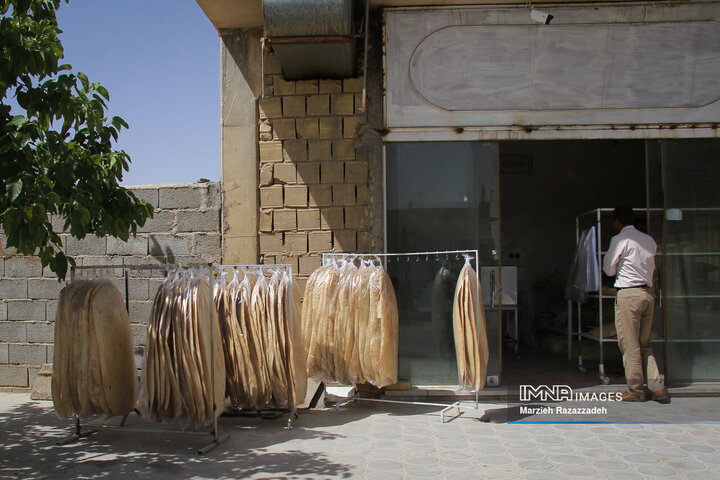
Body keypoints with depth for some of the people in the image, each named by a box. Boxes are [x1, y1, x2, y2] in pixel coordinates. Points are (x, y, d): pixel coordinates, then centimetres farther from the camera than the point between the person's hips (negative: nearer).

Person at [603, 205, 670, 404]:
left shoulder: (619, 240, -8)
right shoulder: (649, 240, 11)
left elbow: (608, 269, -4)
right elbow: (651, 267, 17)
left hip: (628, 293, -7)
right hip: (648, 292, 7)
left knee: (630, 344, 1)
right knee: (645, 344, 14)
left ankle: (636, 390, 8)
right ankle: (657, 387, 9)